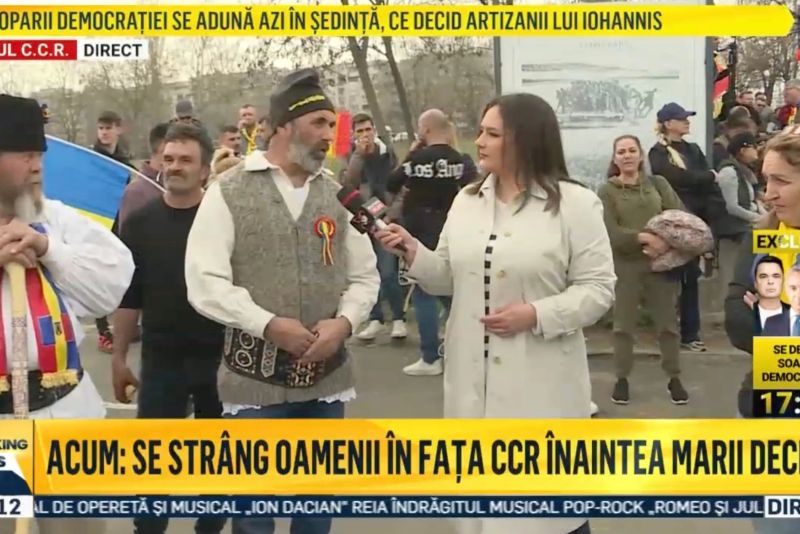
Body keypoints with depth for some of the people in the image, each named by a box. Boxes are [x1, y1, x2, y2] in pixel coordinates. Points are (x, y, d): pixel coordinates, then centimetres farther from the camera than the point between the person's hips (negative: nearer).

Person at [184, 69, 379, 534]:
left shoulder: (338, 194, 7)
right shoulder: (229, 192, -4)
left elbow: (365, 275, 9)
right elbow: (205, 283, -11)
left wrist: (343, 322, -11)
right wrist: (270, 325, -20)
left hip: (327, 375, 4)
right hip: (255, 376, -3)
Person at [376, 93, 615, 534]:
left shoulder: (575, 204, -9)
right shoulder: (466, 201, 8)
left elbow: (597, 289, -9)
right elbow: (449, 279, 12)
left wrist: (536, 314, -21)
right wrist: (413, 251, -5)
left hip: (540, 381, -5)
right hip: (474, 376, 5)